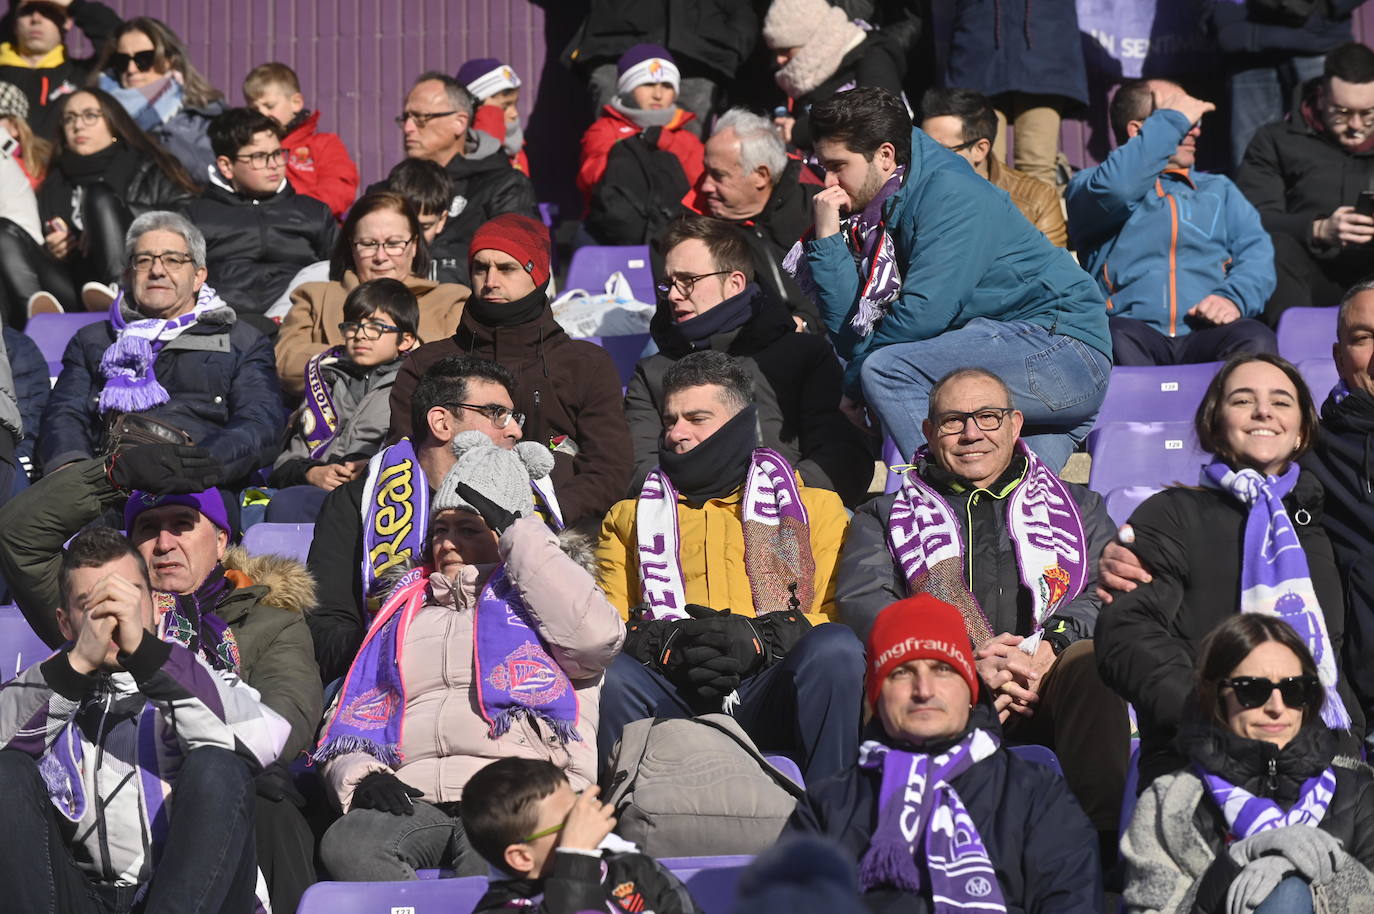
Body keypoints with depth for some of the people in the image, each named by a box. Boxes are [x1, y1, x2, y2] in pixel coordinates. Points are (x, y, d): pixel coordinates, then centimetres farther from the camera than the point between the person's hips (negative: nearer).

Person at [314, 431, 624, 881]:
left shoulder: (538, 596, 22)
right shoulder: (407, 613, 33)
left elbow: (596, 636, -4)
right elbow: (353, 725, 26)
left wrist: (519, 531, 4)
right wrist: (361, 777, 0)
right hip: (413, 798, 3)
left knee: (489, 863, -40)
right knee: (345, 845, -33)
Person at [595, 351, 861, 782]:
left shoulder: (815, 506, 26)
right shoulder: (630, 517, 31)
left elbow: (839, 612, 11)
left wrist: (761, 637, -10)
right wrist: (669, 643, -7)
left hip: (774, 692, 0)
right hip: (673, 692, 0)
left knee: (836, 649, -33)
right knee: (607, 674, -33)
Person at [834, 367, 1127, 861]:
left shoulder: (1076, 505, 30)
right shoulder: (886, 514, 27)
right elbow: (860, 599, 7)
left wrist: (1051, 648, -13)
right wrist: (966, 657, -11)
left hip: (1046, 689, 1)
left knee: (1090, 661, -34)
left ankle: (1105, 835, -47)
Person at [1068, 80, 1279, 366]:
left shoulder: (1218, 189, 30)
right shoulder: (1086, 186, 17)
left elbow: (1256, 249, 13)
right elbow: (1113, 189, -9)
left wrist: (1234, 297, -9)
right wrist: (1173, 120, 1)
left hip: (1205, 330, 2)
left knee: (1256, 340, -32)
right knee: (1117, 338, -38)